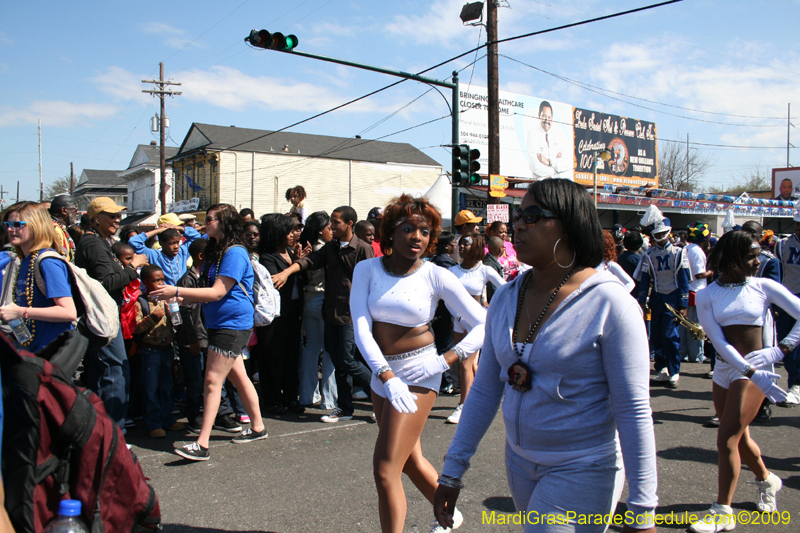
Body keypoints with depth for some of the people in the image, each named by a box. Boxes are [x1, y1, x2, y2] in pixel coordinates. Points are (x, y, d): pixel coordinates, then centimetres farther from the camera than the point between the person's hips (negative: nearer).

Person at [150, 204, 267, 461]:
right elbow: (208, 292, 18)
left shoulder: (235, 253, -17)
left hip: (232, 324, -10)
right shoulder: (216, 251, 14)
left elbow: (217, 292, -22)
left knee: (213, 380, -11)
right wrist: (181, 298, 4)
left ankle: (202, 445, -8)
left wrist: (177, 291, -23)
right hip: (221, 324, 10)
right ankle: (257, 427, 28)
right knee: (238, 376, 16)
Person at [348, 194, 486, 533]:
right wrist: (387, 377, -25)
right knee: (410, 460, 21)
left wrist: (446, 360, -23)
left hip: (418, 373, -5)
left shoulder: (436, 276, -11)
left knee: (385, 469, -9)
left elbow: (484, 325, -12)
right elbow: (361, 328, -13)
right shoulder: (367, 270, -4)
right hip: (381, 372, 5)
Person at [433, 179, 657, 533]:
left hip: (583, 471, -6)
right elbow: (485, 390, 5)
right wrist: (452, 471, 6)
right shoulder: (506, 298, 0)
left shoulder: (610, 304, -17)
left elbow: (634, 411, -16)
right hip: (520, 463, 6)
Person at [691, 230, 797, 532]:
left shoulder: (763, 287, -4)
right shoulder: (707, 295, -1)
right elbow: (718, 341, -10)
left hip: (755, 369, -4)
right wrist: (752, 373, -22)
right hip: (724, 370, 4)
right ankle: (766, 480, 48)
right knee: (740, 438, 19)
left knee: (727, 439, -10)